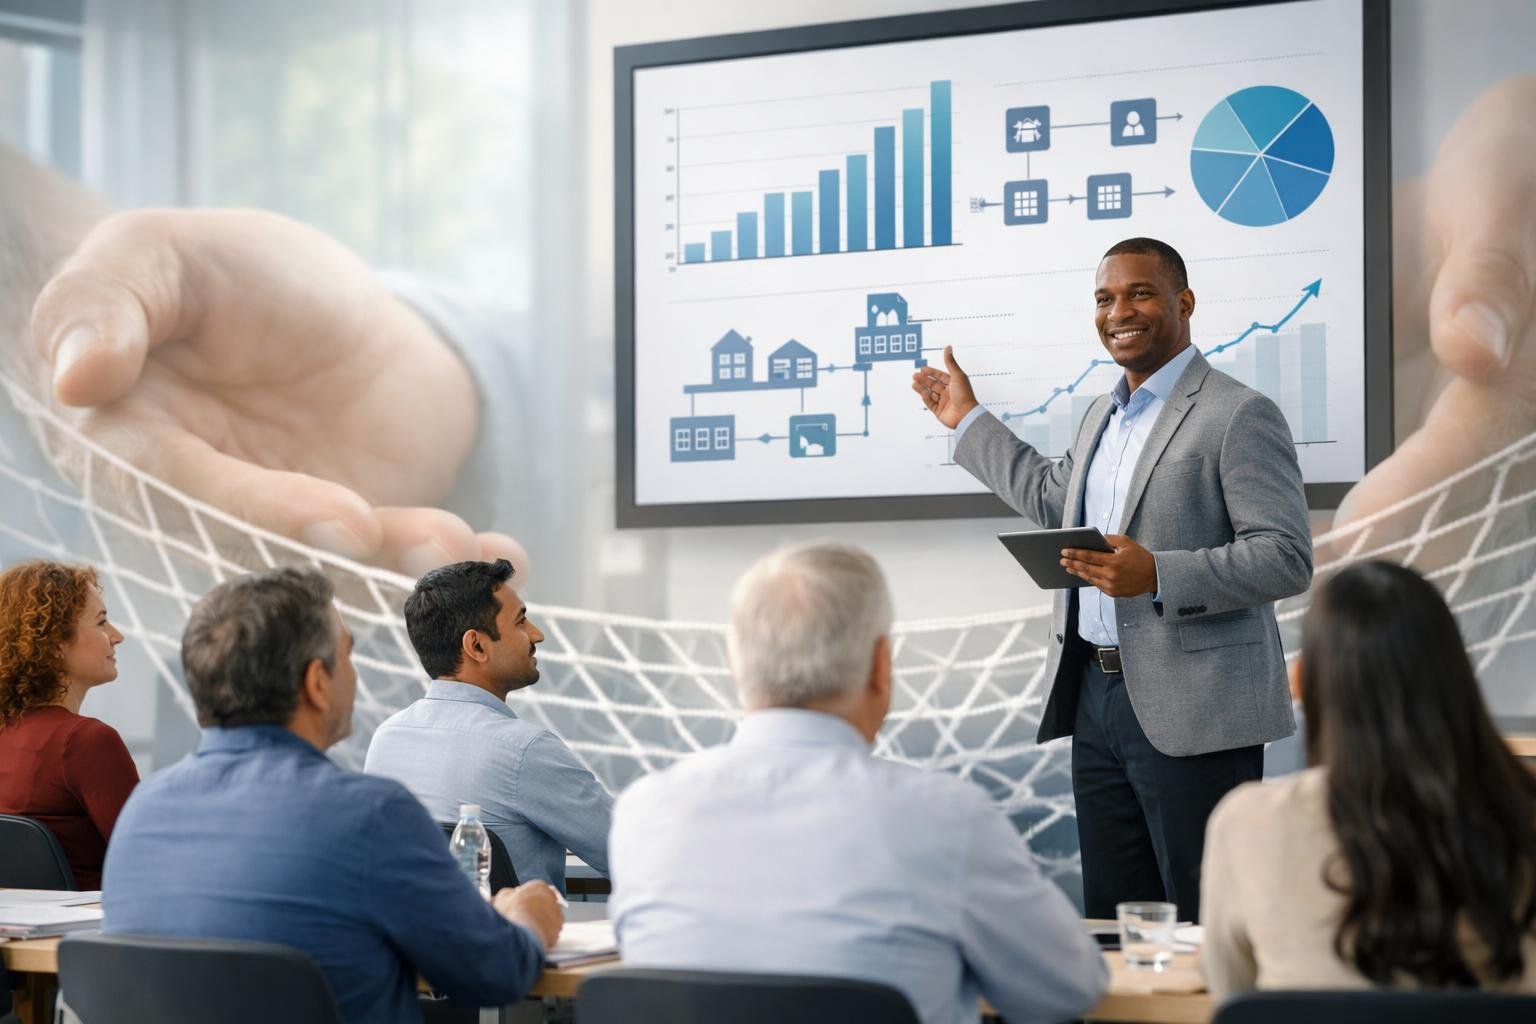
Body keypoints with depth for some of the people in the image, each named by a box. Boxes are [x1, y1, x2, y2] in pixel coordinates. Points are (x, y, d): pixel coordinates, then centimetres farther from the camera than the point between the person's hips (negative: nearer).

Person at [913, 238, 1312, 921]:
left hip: (1189, 711, -8)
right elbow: (1054, 501, 35)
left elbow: (1287, 558, -16)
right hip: (1096, 697, 8)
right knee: (1112, 927, 12)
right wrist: (967, 421, 36)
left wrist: (1156, 575, -26)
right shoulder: (1103, 416, 18)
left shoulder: (1239, 416, -9)